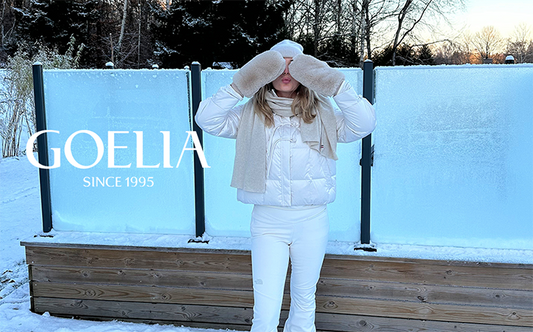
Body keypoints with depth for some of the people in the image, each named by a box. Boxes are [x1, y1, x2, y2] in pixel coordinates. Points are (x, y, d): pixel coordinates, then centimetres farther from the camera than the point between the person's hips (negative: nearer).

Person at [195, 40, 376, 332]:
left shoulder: (321, 114, 3)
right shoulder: (252, 115, 3)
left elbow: (364, 124, -8)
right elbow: (207, 120, -8)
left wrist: (336, 86, -14)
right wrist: (240, 86, -14)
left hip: (312, 220, 2)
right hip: (267, 220, -1)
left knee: (305, 300, 19)